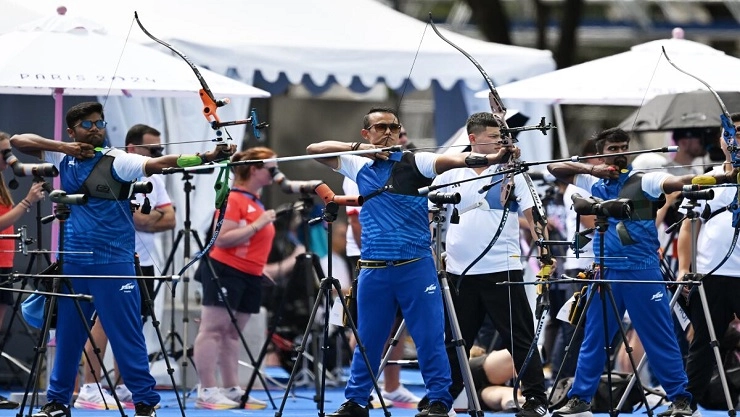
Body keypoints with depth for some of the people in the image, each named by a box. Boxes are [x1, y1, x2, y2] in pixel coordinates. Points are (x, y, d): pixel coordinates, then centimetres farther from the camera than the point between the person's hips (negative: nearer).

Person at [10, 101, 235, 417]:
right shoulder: (64, 159, 8)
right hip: (73, 263, 4)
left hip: (113, 264, -4)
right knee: (67, 335, 12)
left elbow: (158, 163, -21)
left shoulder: (118, 162, -6)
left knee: (126, 337, -4)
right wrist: (62, 147, -6)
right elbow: (18, 141, 8)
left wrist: (205, 157, -37)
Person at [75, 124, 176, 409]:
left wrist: (143, 218, -12)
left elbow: (169, 220, 3)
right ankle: (89, 390, -10)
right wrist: (155, 217, -8)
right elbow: (132, 217, -22)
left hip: (143, 263, 8)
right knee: (105, 321, -10)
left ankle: (123, 388, 14)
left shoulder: (154, 180, 13)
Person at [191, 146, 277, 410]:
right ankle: (207, 392, -11)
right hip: (225, 272, -9)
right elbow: (222, 238, -20)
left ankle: (232, 390, 10)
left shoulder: (255, 200, 15)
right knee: (213, 329, -8)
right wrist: (257, 225, -20)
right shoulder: (234, 199, -11)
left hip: (250, 276, 9)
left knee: (232, 333, 10)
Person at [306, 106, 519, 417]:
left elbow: (455, 159, -16)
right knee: (367, 340, 10)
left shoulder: (414, 163, 0)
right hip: (374, 270, 3)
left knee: (430, 337, -4)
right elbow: (314, 149, 13)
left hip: (416, 266, -3)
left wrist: (494, 157, -33)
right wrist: (357, 147, -1)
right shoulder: (359, 166, 11)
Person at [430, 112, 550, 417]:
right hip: (460, 272, 2)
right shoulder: (449, 177, 6)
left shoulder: (511, 174, 3)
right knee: (455, 340, 10)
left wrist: (544, 249, -14)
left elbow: (532, 218, 0)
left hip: (503, 269, -2)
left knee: (520, 339, -2)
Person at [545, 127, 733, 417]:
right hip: (605, 272, 4)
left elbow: (678, 182, -16)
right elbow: (554, 168, 15)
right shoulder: (595, 183, 12)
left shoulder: (643, 181, -1)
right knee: (594, 339, 8)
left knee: (661, 339, -1)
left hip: (642, 272, -4)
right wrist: (590, 169, -1)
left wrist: (718, 177, -34)